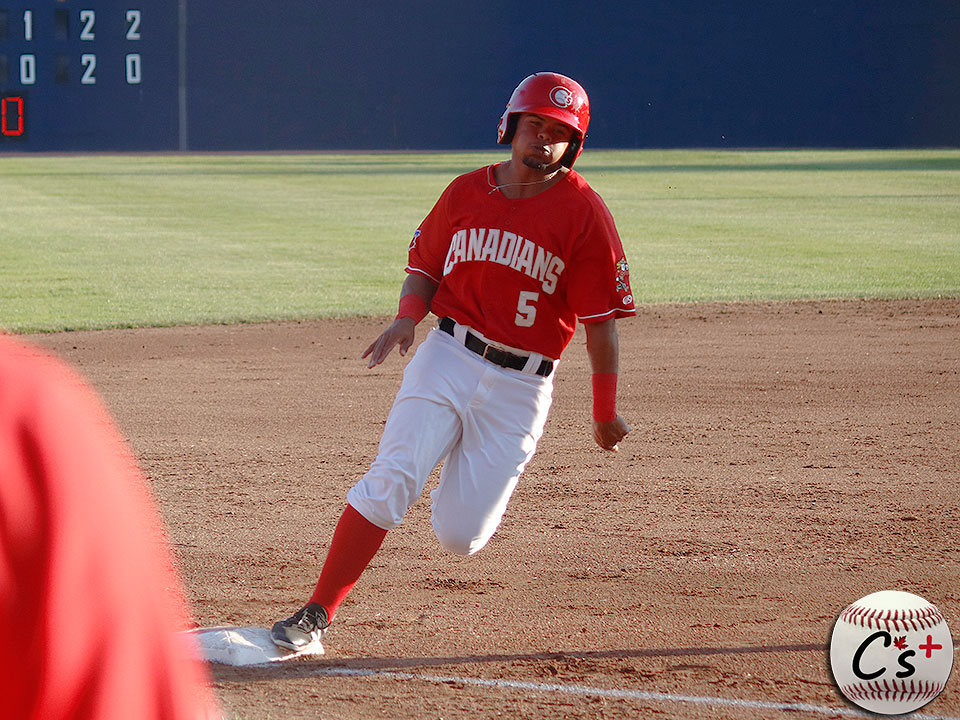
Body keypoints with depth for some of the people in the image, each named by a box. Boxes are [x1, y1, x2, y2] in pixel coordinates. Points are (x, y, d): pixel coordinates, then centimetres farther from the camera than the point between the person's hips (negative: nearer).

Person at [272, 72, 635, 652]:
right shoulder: (467, 193, 7)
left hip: (521, 387, -2)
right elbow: (426, 265, 16)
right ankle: (317, 615, -14)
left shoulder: (584, 212, -5)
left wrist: (606, 412, -2)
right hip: (448, 359, 2)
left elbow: (601, 319, -4)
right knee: (391, 480, -18)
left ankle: (473, 485, 33)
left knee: (459, 537, -4)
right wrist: (408, 316, -7)